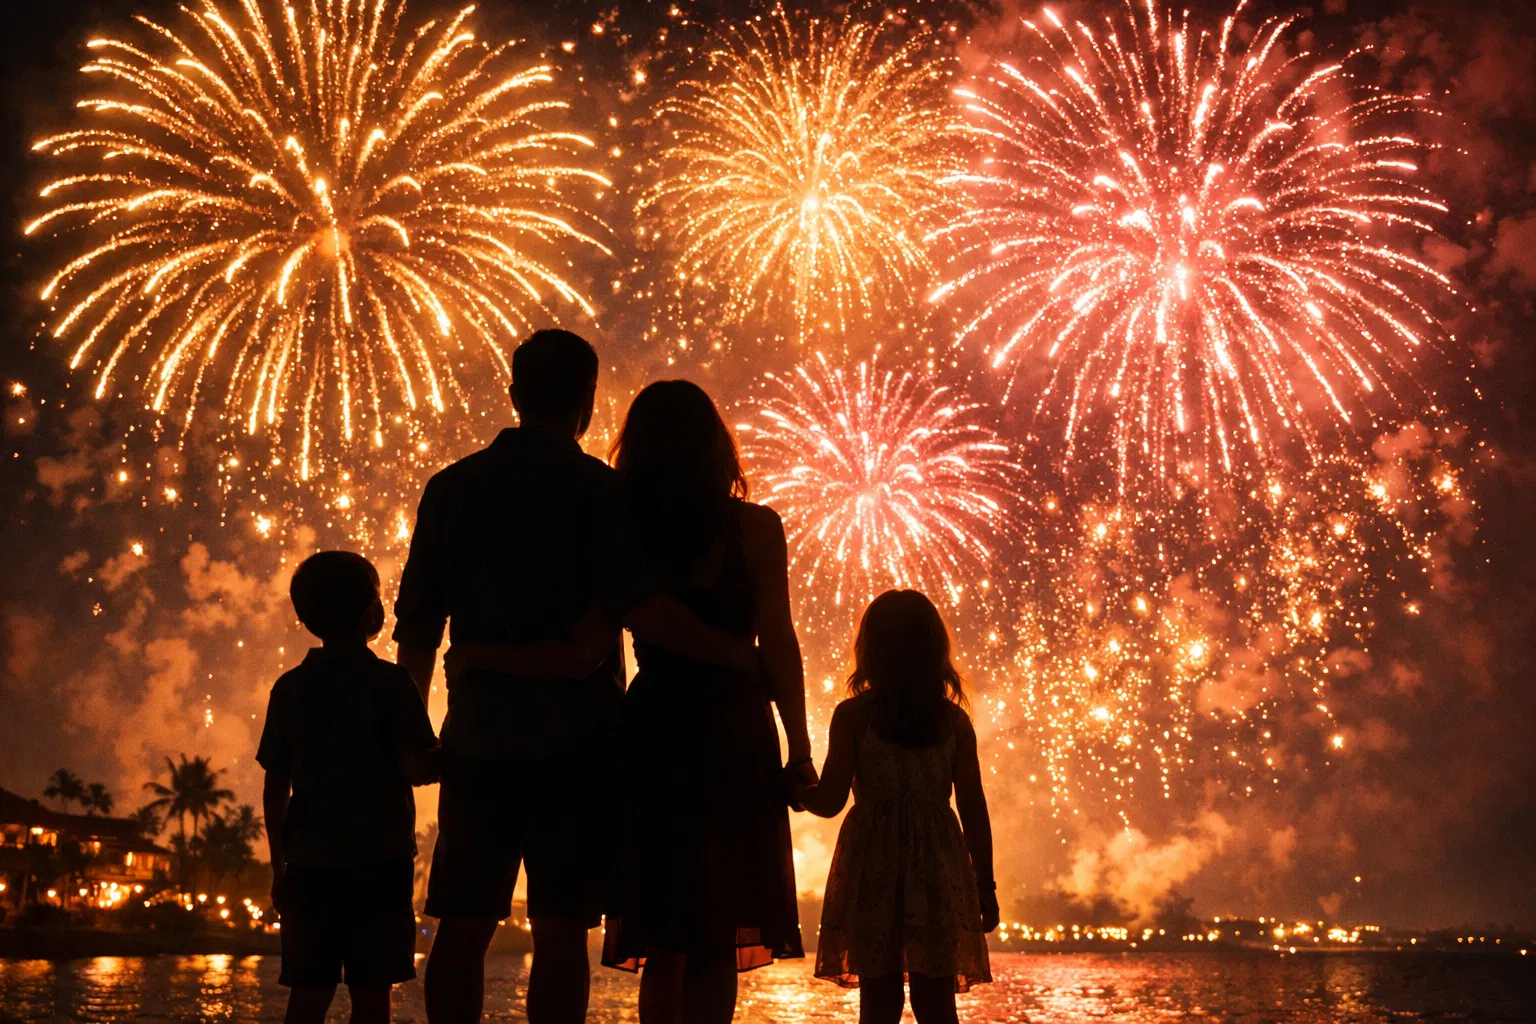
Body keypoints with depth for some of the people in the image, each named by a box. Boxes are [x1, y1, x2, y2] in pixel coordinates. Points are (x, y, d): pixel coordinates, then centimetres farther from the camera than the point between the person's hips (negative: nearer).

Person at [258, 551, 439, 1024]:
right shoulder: (390, 683, -7)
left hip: (310, 863, 4)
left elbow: (275, 788, 7)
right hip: (379, 861, -4)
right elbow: (417, 770, -15)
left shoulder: (289, 688, 6)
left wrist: (280, 864, 15)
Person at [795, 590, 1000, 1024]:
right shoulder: (955, 720, 1)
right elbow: (973, 810, 2)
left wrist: (797, 789, 16)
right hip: (937, 872, 1)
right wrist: (985, 885, 9)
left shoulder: (852, 715, -5)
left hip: (872, 871, -1)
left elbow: (829, 801, -5)